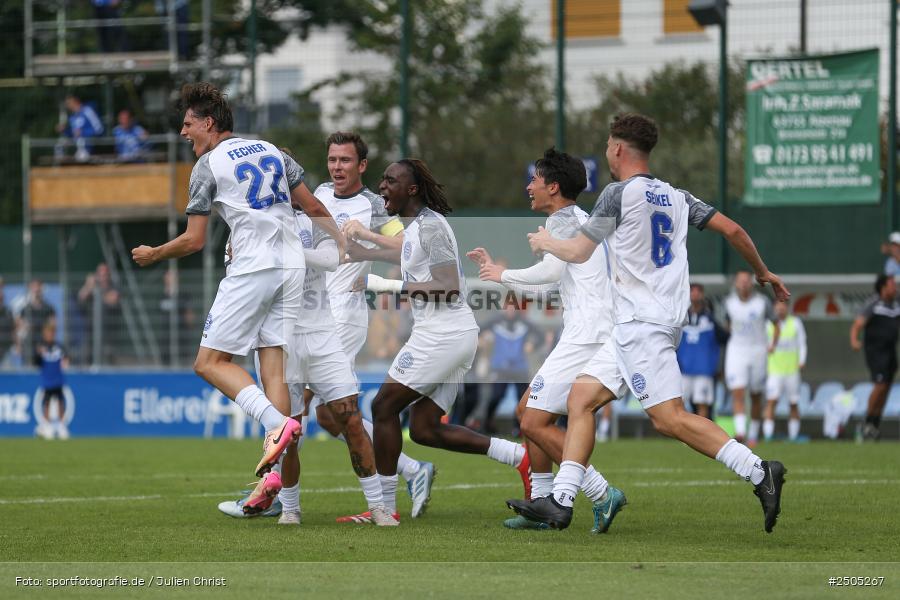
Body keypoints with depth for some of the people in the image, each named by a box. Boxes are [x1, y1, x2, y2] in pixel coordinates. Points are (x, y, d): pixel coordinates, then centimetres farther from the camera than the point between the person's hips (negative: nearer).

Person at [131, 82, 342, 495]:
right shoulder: (271, 151, 17)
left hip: (251, 270, -7)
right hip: (292, 266, 7)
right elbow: (314, 207, 14)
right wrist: (346, 246, 23)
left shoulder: (208, 165, -1)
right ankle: (275, 474, -6)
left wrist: (152, 255, 13)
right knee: (274, 365, 3)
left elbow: (194, 241, -3)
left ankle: (277, 422, -22)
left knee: (211, 362, -1)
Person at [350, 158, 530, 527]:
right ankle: (521, 457, 5)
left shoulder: (430, 226, -14)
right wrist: (362, 253, 43)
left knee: (384, 407, -1)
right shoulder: (415, 225, 15)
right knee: (424, 430, 8)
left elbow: (449, 288, -21)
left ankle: (385, 507, 3)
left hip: (442, 335, -10)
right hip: (455, 335, 10)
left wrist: (390, 286, -22)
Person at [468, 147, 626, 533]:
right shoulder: (578, 219, 23)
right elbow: (552, 283, 32)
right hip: (587, 337, 10)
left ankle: (602, 495, -13)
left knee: (535, 423, -11)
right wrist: (494, 271, 36)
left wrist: (504, 274, -7)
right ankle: (542, 506, 16)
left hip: (585, 338, -10)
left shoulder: (563, 220, -8)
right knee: (529, 411, 16)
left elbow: (550, 272, -24)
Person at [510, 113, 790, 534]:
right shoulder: (675, 196, 13)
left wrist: (545, 242, 21)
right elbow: (732, 229, 10)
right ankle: (560, 504, 6)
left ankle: (758, 471, -24)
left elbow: (578, 253, 0)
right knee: (581, 397, 10)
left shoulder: (620, 193, -8)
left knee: (668, 418, -16)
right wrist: (762, 273, 25)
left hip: (641, 323, -9)